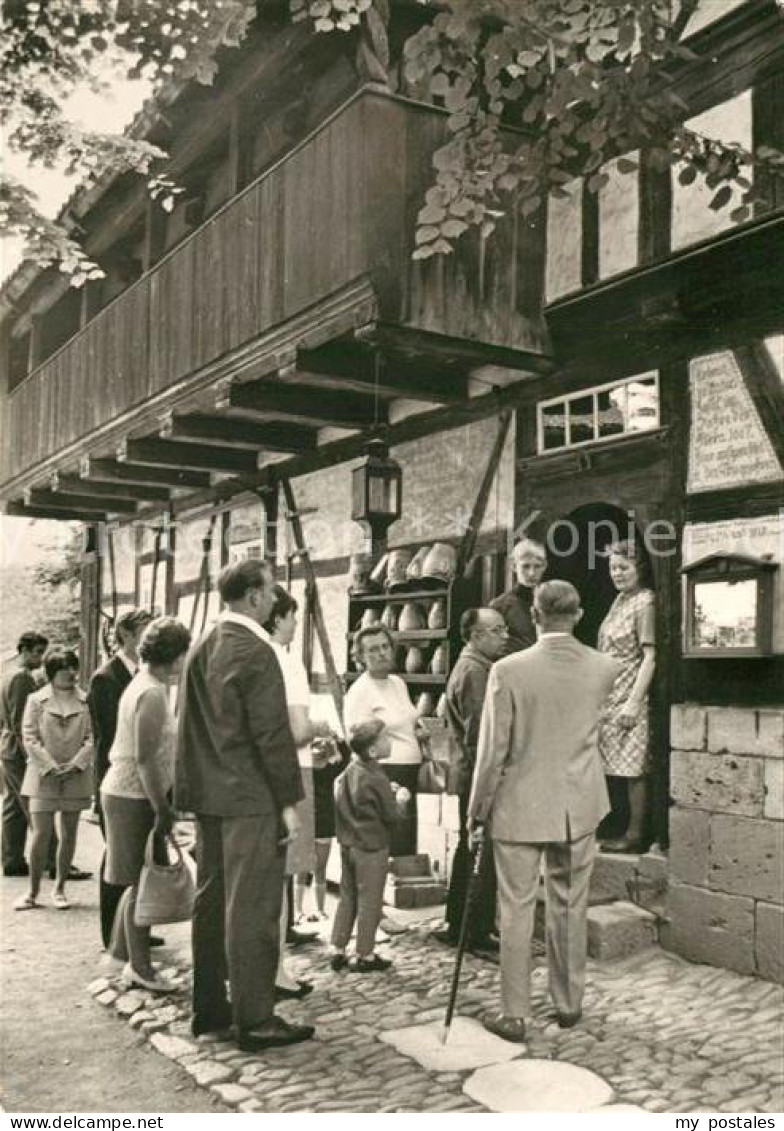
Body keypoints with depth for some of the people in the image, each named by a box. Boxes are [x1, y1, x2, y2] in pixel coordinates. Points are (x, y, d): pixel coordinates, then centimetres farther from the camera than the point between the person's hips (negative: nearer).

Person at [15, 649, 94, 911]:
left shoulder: (85, 701, 4)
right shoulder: (36, 700, 1)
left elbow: (92, 737, 2)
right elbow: (30, 738, -3)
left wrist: (76, 763, -10)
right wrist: (50, 767, -11)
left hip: (75, 775, 2)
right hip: (43, 776, -2)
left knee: (69, 834, 6)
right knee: (41, 834, -5)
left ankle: (59, 889, 19)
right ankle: (33, 892, 9)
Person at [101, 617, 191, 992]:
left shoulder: (143, 684, 11)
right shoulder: (152, 694, -20)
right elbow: (145, 760, -24)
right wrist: (162, 810, -19)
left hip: (124, 791, 10)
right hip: (134, 797, -10)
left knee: (139, 880, 18)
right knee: (144, 882, 1)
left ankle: (123, 950, 30)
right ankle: (140, 968, 12)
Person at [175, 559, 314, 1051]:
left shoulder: (201, 648, 10)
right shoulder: (255, 651, -16)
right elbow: (272, 733, -17)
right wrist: (289, 800, -12)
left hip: (208, 794, 9)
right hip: (251, 798, -9)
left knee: (212, 901, 15)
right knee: (252, 908, -2)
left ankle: (209, 1007, 26)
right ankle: (255, 1020, 6)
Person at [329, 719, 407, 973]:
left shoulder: (349, 771, 2)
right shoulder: (377, 780, -21)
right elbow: (391, 817, -15)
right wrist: (400, 799, 5)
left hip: (347, 844, 7)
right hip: (372, 847, -7)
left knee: (347, 897, 16)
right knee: (369, 901, 5)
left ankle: (338, 950, 21)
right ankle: (365, 955, 14)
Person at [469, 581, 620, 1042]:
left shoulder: (508, 670, -16)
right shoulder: (605, 668, -6)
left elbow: (492, 750, -12)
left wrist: (479, 811, 0)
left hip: (519, 807, -3)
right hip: (580, 807, 3)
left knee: (517, 910, 7)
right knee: (571, 908, 16)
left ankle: (514, 1014, 15)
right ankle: (570, 1004, 29)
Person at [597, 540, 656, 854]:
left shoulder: (645, 602, -10)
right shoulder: (620, 599, 14)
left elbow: (649, 657, -15)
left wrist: (634, 702, -19)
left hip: (630, 697, -8)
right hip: (609, 695, 8)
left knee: (633, 768, -3)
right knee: (623, 767, 10)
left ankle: (635, 835, 4)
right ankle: (630, 831, 16)